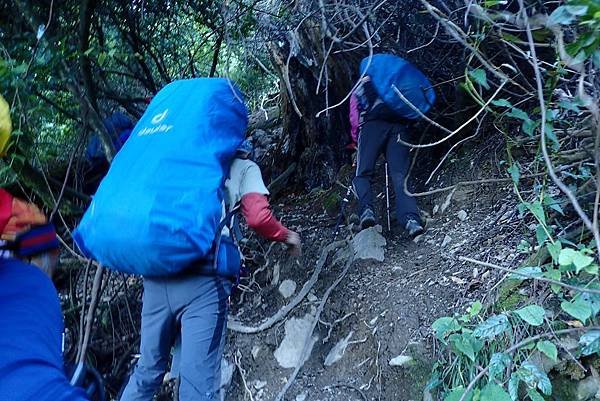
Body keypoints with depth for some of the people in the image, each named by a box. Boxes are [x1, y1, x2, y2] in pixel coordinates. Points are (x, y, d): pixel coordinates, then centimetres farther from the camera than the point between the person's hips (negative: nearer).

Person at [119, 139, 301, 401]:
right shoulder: (244, 167, 15)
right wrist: (287, 236, 16)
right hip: (203, 278, -5)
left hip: (157, 273, 5)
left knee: (147, 372, 19)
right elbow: (258, 218, -1)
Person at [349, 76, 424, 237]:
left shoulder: (359, 88, 31)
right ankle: (410, 218, -31)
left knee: (363, 174, -5)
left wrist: (357, 142, 27)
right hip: (399, 126, 2)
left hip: (373, 124, -2)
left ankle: (366, 210, -31)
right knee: (400, 175, -10)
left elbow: (354, 119, 19)